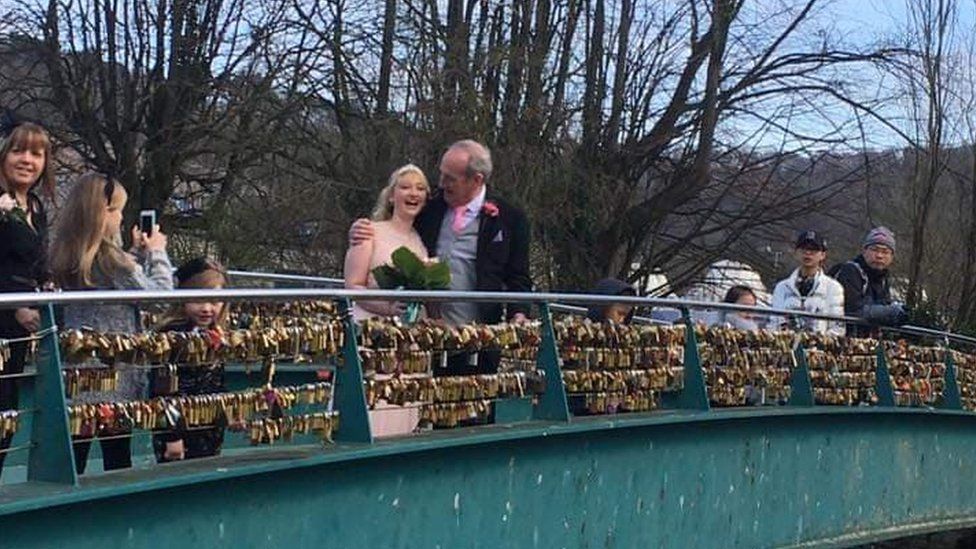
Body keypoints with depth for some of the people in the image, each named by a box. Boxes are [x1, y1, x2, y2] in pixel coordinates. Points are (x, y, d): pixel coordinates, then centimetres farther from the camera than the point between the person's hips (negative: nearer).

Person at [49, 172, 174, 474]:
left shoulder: (64, 256, 4)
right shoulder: (110, 259, -16)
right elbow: (160, 293, -8)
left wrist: (138, 253, 17)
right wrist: (156, 252, 4)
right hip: (114, 370, -6)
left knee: (73, 456, 7)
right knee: (117, 456, 5)